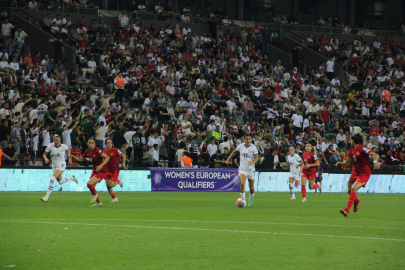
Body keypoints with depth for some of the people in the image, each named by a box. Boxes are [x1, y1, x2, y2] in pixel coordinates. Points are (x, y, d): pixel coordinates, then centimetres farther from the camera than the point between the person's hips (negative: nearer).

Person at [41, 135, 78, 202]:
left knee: (52, 178, -21)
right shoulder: (50, 146, -12)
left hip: (61, 164, -4)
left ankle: (47, 196, -17)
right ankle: (71, 178, 45)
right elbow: (45, 154, 0)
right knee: (60, 181, 13)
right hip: (54, 165, 4)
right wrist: (46, 159, -20)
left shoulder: (63, 146, -13)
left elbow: (68, 149, 11)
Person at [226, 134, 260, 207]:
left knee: (251, 187, 8)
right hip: (242, 168, 0)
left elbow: (257, 158, -10)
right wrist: (228, 160, 17)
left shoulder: (253, 147, -4)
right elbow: (234, 152, 20)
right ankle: (242, 200, -18)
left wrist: (253, 162, -30)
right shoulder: (241, 146, 2)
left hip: (251, 169, 0)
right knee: (242, 184, -24)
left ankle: (251, 200, 33)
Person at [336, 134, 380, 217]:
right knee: (350, 190, 13)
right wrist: (340, 163, -8)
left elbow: (375, 155, -25)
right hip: (355, 172, 8)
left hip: (364, 174, -8)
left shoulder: (362, 149, -18)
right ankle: (356, 201, 48)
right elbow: (348, 162, 11)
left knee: (353, 188, -24)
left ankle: (346, 210, -25)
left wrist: (375, 162, -44)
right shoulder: (352, 149, 6)